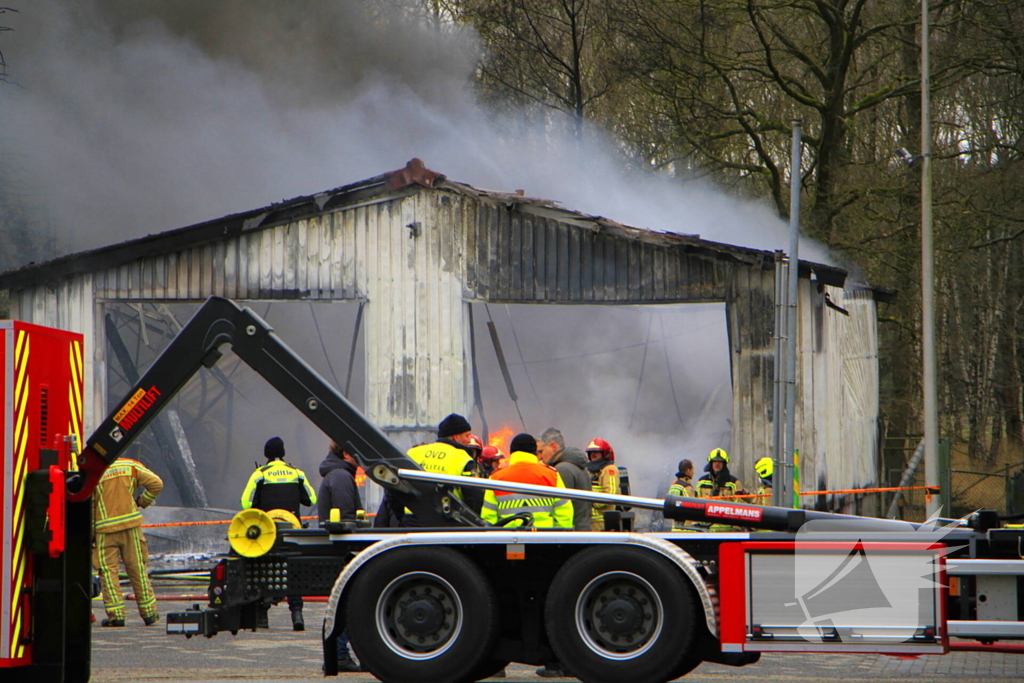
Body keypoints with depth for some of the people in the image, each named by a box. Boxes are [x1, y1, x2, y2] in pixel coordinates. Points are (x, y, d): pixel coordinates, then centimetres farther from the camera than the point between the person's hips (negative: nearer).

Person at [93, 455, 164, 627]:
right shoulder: (130, 466, 4)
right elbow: (156, 483, -1)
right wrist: (142, 502, 13)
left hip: (105, 529, -3)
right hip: (132, 524, 3)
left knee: (109, 570, 4)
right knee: (137, 568, 11)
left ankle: (116, 614, -3)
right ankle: (148, 613, 15)